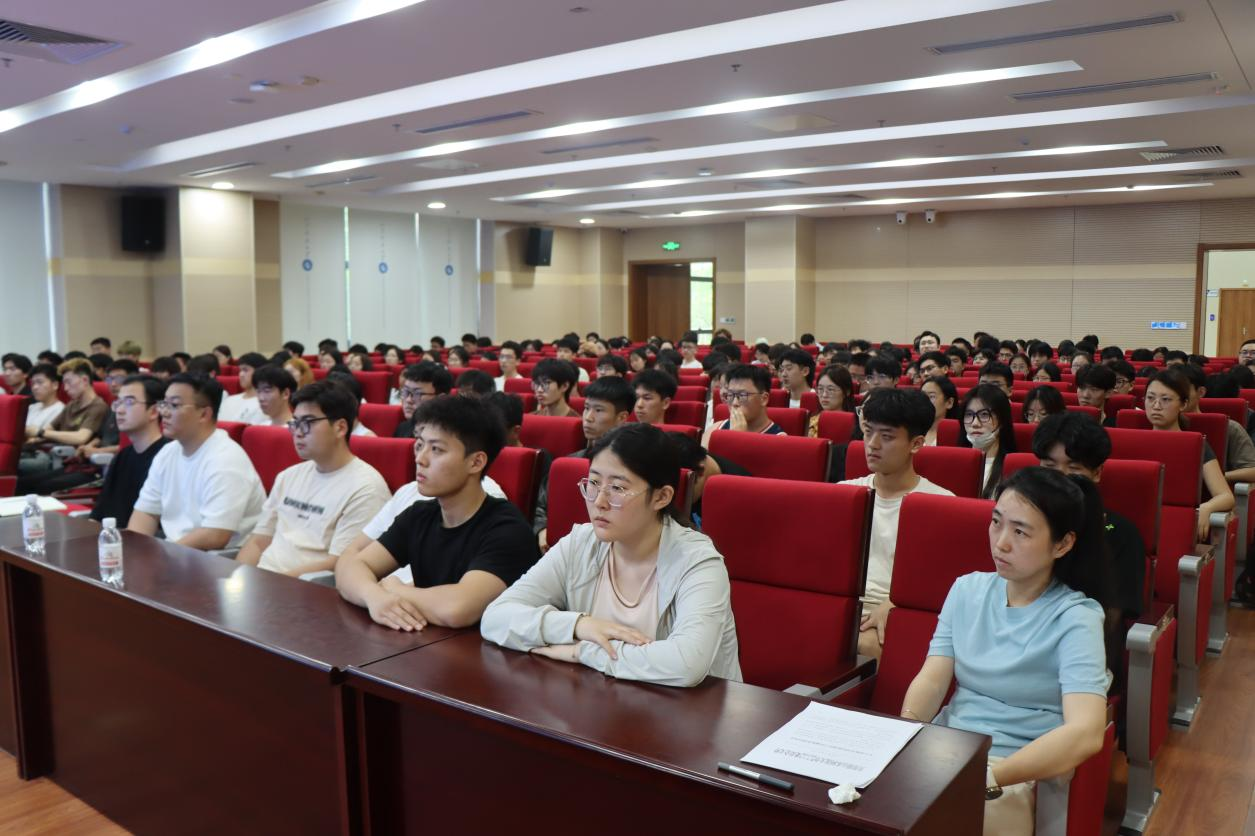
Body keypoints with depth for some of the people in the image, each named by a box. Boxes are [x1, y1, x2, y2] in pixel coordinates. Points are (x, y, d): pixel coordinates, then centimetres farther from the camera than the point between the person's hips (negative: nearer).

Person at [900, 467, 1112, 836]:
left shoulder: (1075, 617, -8)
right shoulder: (967, 589, 8)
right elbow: (931, 680, 0)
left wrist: (990, 777, -32)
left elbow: (1085, 732, -21)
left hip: (1020, 771, -4)